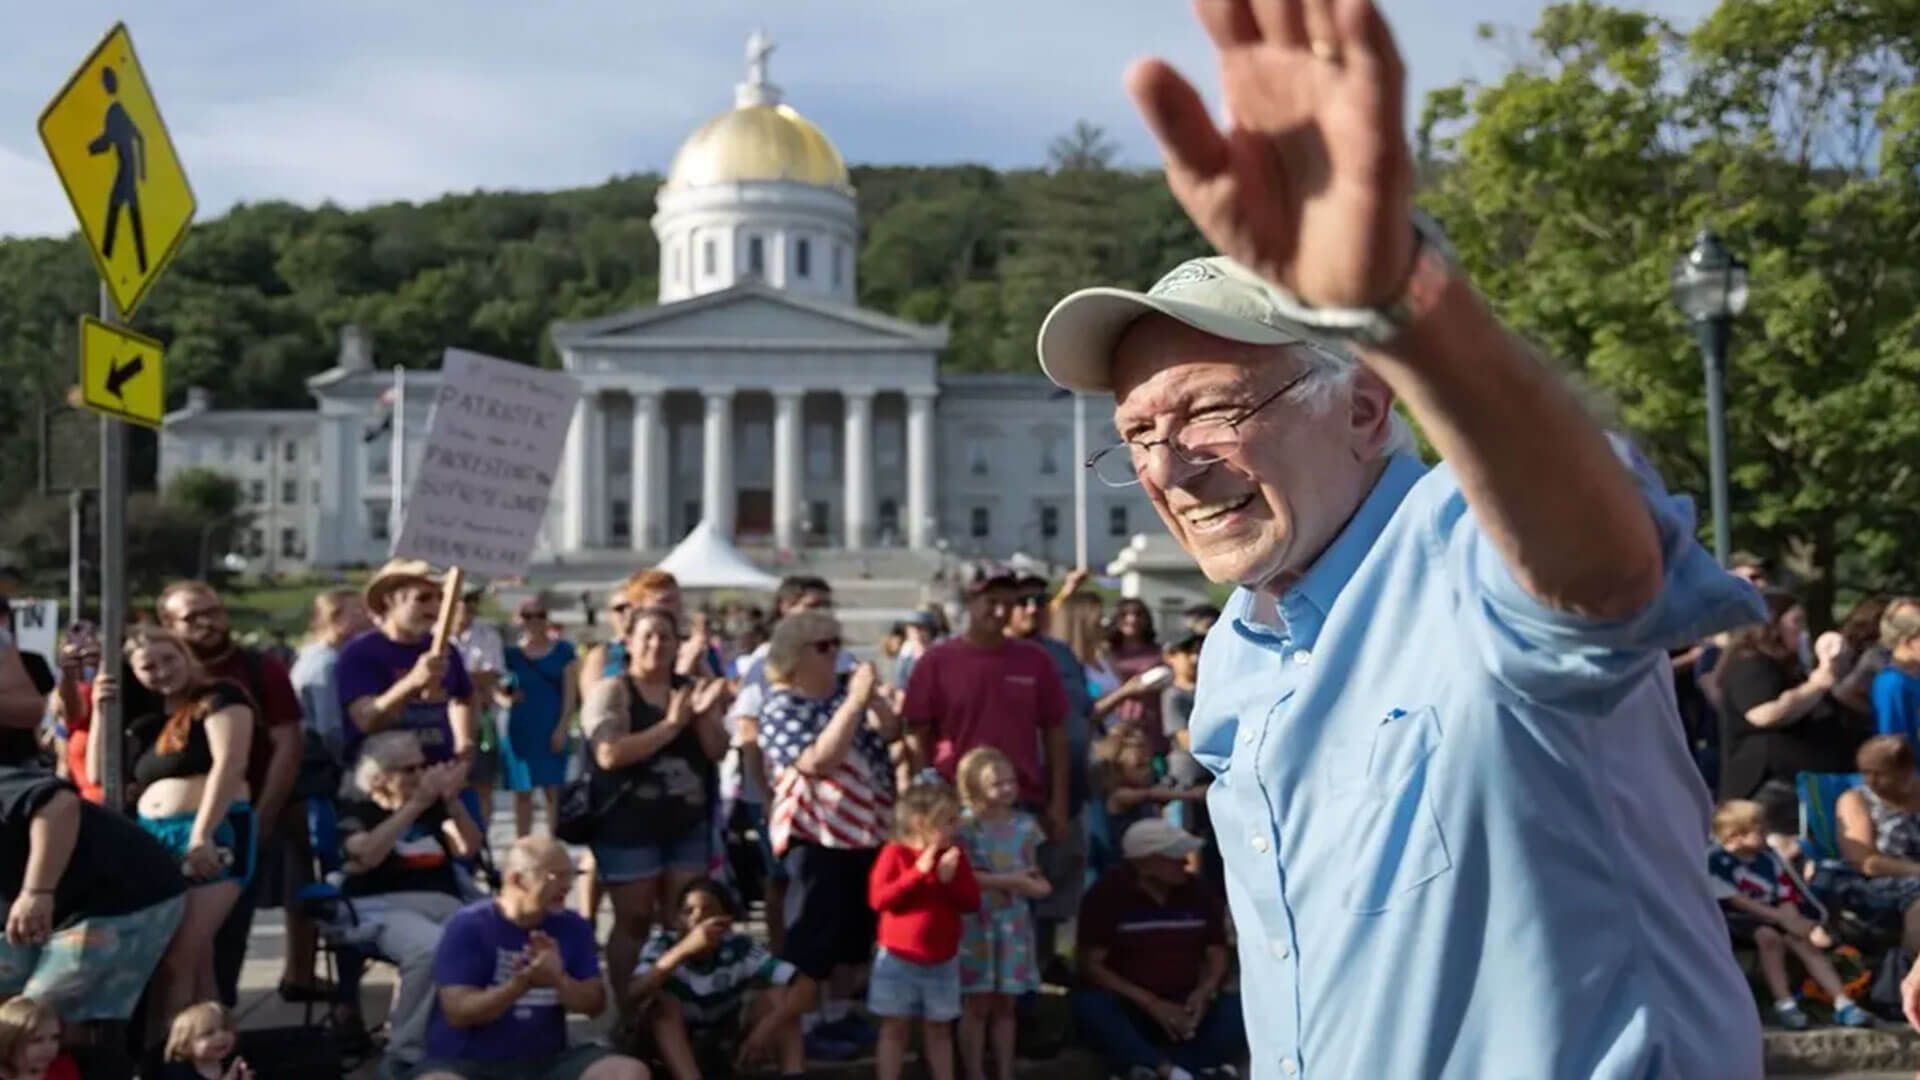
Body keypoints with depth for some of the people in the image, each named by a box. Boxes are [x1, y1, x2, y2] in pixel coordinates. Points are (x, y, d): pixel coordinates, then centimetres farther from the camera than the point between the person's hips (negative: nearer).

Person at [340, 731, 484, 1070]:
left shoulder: (433, 808, 23)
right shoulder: (357, 811, 11)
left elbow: (468, 849, 11)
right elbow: (365, 856, -10)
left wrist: (453, 801, -2)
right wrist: (415, 805, -10)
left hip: (446, 903, 4)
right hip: (387, 908, -4)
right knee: (433, 948, -39)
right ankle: (406, 1050, -24)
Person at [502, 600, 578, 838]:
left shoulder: (563, 650, 2)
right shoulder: (511, 653, 5)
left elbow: (570, 692, -1)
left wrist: (562, 727, -9)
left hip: (552, 729, -1)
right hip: (520, 729, 1)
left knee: (553, 790, -1)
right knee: (522, 792, 5)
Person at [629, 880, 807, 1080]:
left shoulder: (739, 949, -18)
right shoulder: (662, 945, -21)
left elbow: (804, 984, -23)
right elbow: (634, 994, -41)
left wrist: (769, 1026, -38)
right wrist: (683, 950, -52)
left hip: (728, 1048, 1)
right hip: (677, 1050, -1)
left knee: (780, 994, -20)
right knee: (663, 1000, -31)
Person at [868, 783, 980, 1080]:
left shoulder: (955, 855, 2)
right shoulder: (895, 853, -11)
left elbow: (972, 902, 0)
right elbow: (878, 899, -20)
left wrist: (951, 879, -18)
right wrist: (918, 872, -24)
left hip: (942, 961, 4)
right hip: (898, 958, -4)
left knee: (939, 1030, 12)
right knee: (895, 1028, 4)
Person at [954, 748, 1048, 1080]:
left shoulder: (1024, 825, 4)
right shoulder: (965, 826, -11)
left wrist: (1038, 883, -10)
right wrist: (1010, 881, -20)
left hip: (1014, 923, 4)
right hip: (977, 922, -4)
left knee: (1006, 1004, 12)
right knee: (977, 1004, 2)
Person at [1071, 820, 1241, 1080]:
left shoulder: (1198, 892, 4)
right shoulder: (1107, 894, -7)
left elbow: (1216, 954, 8)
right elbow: (1090, 964, -10)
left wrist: (1204, 992, -14)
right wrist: (1151, 1004, -20)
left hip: (1186, 1008, 3)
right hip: (1129, 1007, -3)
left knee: (1241, 1010, -25)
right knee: (1088, 1005, -34)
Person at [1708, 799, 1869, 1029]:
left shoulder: (1768, 859, 9)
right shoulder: (1716, 860, -10)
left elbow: (1786, 899, 6)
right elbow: (1734, 900, -15)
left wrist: (1797, 921, -17)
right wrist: (1783, 918, -18)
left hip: (1769, 919, 5)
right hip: (1736, 920, -5)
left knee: (1802, 940, -18)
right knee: (1769, 936, -32)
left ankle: (1842, 1003, -22)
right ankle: (1784, 1004, -33)